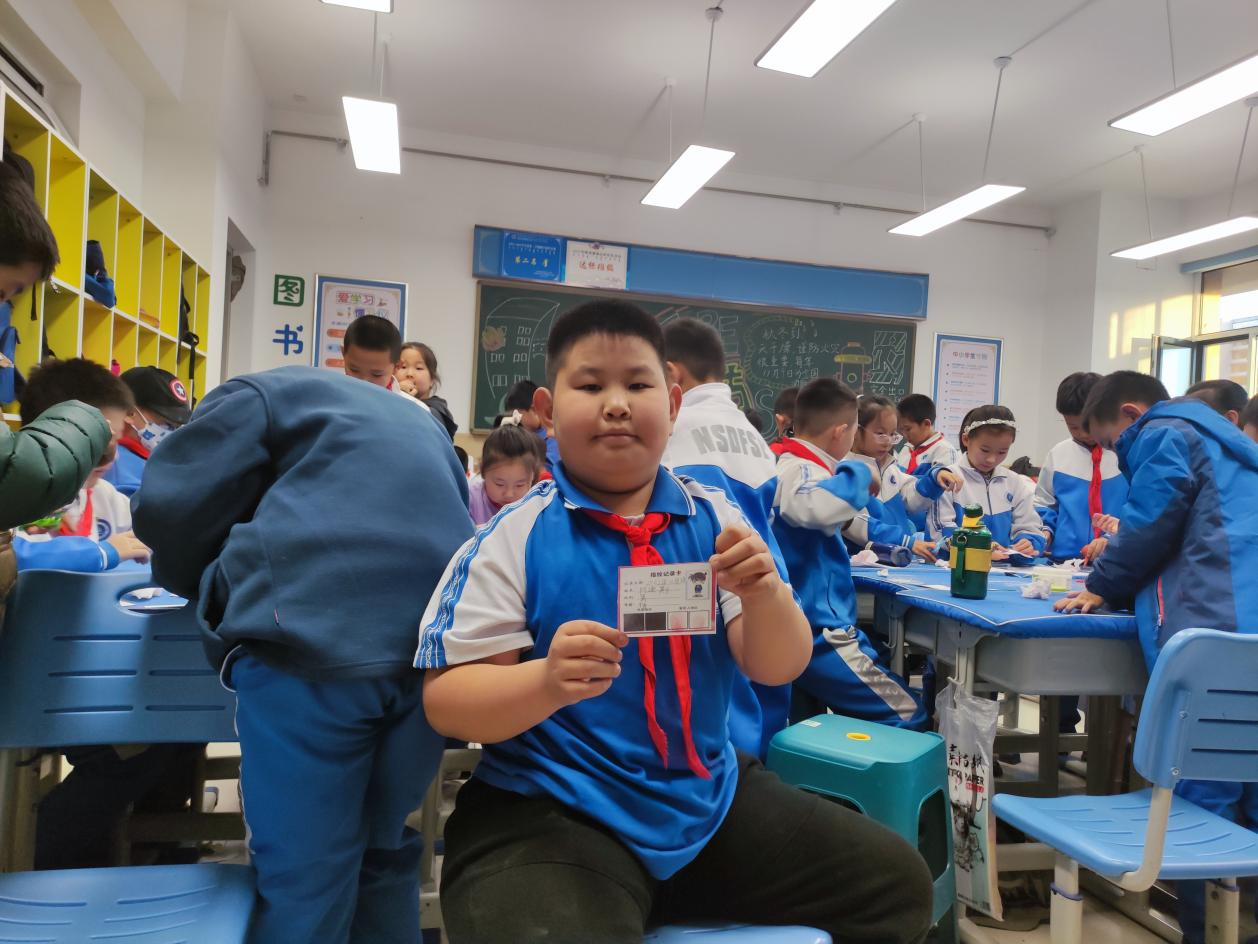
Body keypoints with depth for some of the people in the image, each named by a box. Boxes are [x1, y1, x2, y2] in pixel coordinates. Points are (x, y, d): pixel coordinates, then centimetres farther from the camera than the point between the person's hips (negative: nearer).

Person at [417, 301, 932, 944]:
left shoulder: (714, 520, 1)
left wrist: (763, 594, -22)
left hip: (709, 798, 5)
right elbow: (446, 699, -9)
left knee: (895, 880, 9)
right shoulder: (513, 539, -9)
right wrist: (547, 683, -29)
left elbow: (777, 669, -1)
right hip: (552, 816, -4)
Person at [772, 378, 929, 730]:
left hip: (811, 628, 11)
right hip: (816, 637, -11)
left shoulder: (792, 465, 13)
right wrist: (859, 473, -24)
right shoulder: (799, 470, -19)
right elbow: (817, 507, -45)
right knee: (908, 716, -7)